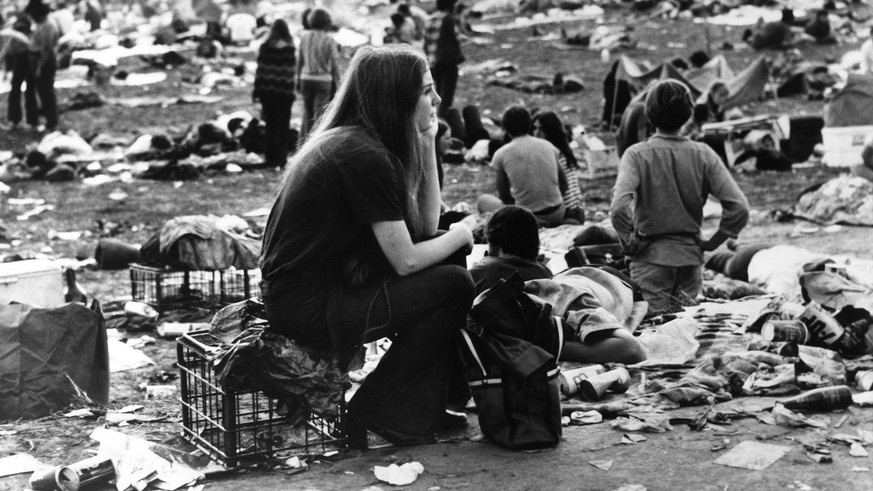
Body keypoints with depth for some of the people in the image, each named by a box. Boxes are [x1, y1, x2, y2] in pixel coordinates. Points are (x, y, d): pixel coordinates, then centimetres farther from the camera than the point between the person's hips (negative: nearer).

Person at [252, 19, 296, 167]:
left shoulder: (264, 47, -2)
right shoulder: (290, 49, -9)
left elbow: (260, 70, -1)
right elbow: (292, 71, -10)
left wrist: (257, 91, 4)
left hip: (267, 92, 2)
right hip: (285, 92, -2)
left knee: (270, 124, 12)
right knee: (283, 126, 6)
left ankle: (269, 157, 13)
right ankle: (281, 157, 5)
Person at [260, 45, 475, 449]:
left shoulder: (350, 141, 10)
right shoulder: (364, 155, -20)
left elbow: (426, 226, 11)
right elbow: (405, 260, -20)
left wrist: (427, 144, 3)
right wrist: (459, 235, -2)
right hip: (306, 307, -10)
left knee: (448, 260, 9)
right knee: (452, 286, -9)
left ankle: (438, 399, 14)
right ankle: (375, 412, -1)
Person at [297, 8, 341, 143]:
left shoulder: (304, 36, 0)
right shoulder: (329, 40, -10)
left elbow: (299, 59, 7)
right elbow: (334, 63, -6)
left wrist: (298, 78, 16)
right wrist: (337, 81, 4)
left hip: (306, 78, 4)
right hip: (323, 80, -4)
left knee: (307, 113, 15)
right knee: (319, 114, 0)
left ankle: (303, 142, 18)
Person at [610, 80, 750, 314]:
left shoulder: (637, 154, -11)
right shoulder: (703, 154, -4)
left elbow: (619, 208, -26)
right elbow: (739, 208, -9)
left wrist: (629, 242, -9)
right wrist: (712, 242, 3)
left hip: (651, 258, -3)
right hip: (691, 258, 3)